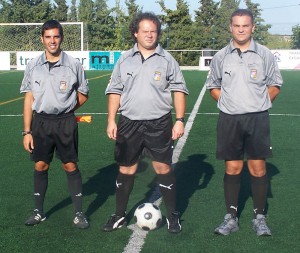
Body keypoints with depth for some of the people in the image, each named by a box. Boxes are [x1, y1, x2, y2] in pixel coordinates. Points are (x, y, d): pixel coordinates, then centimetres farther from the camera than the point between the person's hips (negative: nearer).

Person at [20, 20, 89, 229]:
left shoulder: (73, 64, -3)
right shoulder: (33, 66, 2)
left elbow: (83, 94, 10)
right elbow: (29, 99, 4)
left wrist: (66, 108, -1)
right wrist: (27, 131, 0)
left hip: (65, 122, -2)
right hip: (40, 122, 2)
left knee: (71, 166, 1)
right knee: (40, 166, 8)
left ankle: (79, 213, 12)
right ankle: (39, 211, 23)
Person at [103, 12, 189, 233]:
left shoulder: (167, 60, 2)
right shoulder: (125, 60, 7)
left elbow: (179, 90, 1)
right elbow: (115, 91, 8)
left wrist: (180, 120, -7)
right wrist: (111, 120, 0)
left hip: (159, 124, -2)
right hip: (129, 123, 2)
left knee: (163, 168, 0)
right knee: (126, 169, 9)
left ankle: (172, 215, 15)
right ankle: (120, 215, 23)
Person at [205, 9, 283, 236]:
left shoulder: (264, 54, 0)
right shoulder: (221, 56, 4)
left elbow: (275, 85, 9)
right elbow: (213, 85, 15)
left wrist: (259, 104, 2)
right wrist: (228, 103, 6)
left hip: (257, 119, -1)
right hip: (229, 120, 1)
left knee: (258, 168, 1)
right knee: (232, 168, 6)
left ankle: (259, 217, 14)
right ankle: (231, 217, 15)